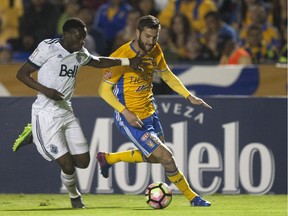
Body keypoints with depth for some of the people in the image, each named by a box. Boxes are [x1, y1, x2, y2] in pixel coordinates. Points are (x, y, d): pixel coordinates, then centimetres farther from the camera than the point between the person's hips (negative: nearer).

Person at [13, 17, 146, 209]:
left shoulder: (80, 53, 6)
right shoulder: (48, 48, -14)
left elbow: (99, 62, 26)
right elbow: (22, 73, -10)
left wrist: (127, 62, 17)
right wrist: (44, 90, -23)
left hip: (66, 112, 7)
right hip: (46, 115, -7)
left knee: (83, 162, 5)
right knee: (68, 166, -12)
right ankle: (74, 196, 22)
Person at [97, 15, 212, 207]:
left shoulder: (155, 52, -2)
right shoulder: (121, 57, -23)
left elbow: (167, 75, 15)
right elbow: (104, 90, -18)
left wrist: (189, 96, 5)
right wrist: (126, 112, -27)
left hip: (149, 113, 8)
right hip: (131, 118, -8)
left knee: (154, 157, 24)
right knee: (166, 158, -11)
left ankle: (107, 158, 38)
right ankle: (192, 197, 7)